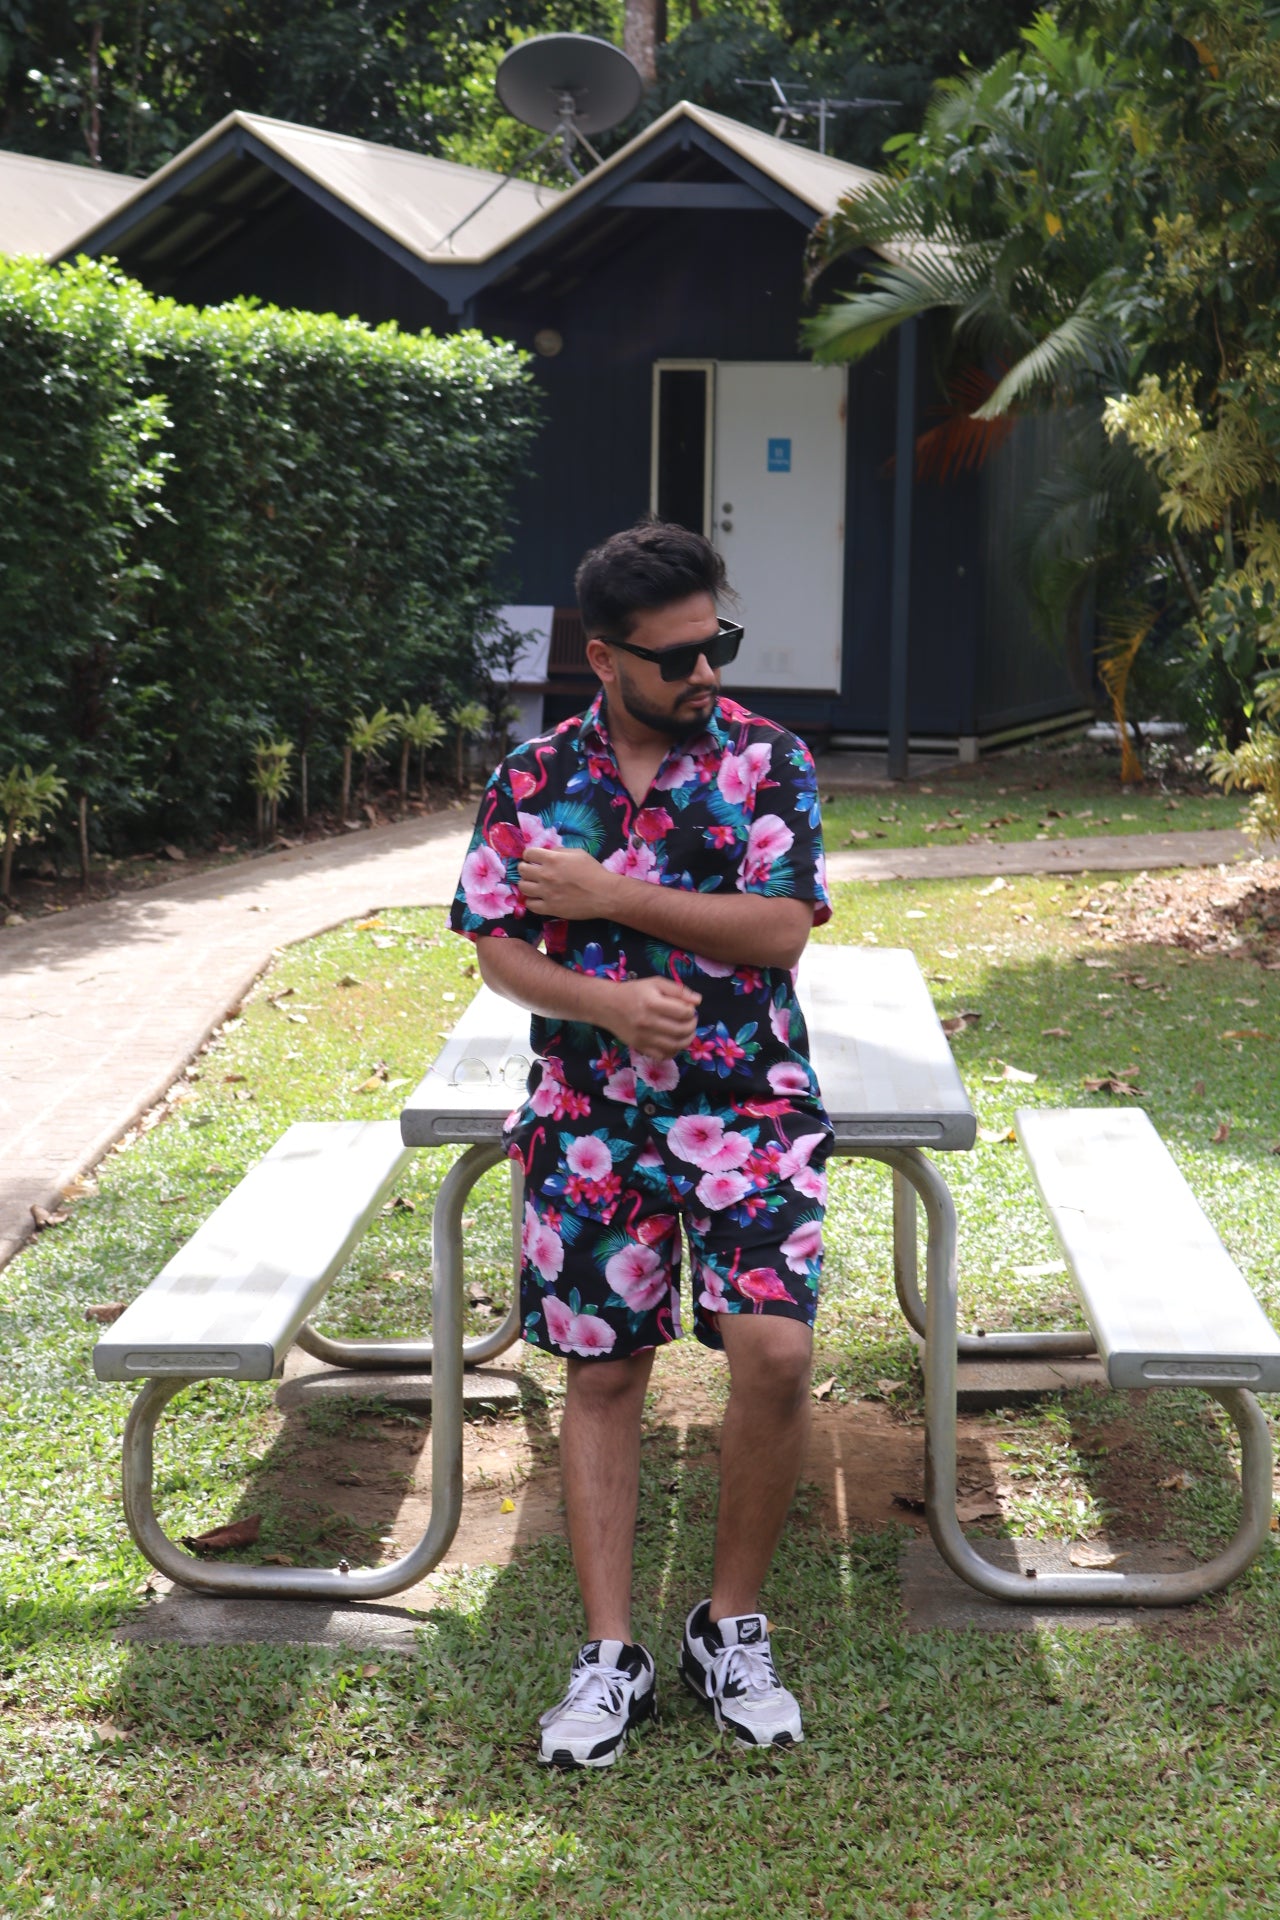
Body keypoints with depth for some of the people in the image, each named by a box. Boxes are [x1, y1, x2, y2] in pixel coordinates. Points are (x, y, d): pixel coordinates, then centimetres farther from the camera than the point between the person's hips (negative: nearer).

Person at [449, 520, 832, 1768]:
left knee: (775, 1353, -16)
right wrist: (612, 1002, -17)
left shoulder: (769, 760, -1)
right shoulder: (532, 778, 3)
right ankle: (610, 1655, 14)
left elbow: (781, 928, -12)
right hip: (591, 1117, 2)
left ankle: (731, 1627, 5)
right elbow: (497, 950, 2)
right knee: (601, 1374, 5)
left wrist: (607, 895, -14)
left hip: (749, 1108, -2)